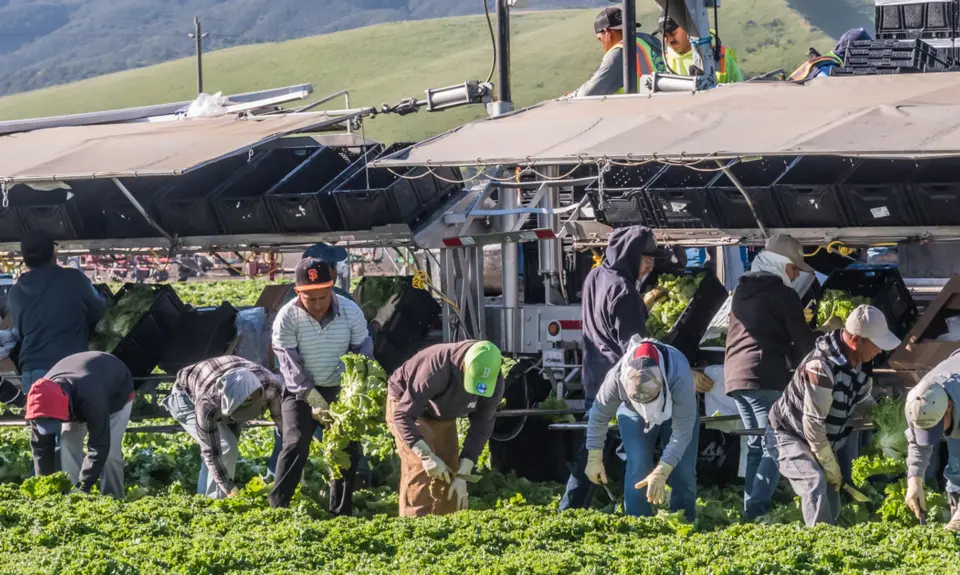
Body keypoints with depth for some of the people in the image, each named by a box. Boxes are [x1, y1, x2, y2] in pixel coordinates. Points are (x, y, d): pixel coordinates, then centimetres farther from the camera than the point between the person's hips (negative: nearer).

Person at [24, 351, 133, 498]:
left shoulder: (91, 398, -50)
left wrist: (83, 487, -46)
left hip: (117, 393, -5)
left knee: (109, 453, -18)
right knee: (68, 445, -12)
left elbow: (99, 447, -44)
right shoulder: (43, 398, -32)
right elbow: (40, 446, -21)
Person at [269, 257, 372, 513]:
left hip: (340, 389, 3)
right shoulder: (287, 318, -17)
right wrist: (313, 399, -26)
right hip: (301, 391, -3)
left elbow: (363, 352, -3)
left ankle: (341, 511, 16)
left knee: (349, 447, 3)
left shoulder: (350, 311, -10)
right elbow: (290, 364, -18)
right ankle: (277, 507, -21)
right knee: (296, 444, -19)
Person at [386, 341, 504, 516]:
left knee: (449, 473, 3)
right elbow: (403, 415, -37)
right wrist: (427, 456, -45)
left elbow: (481, 428, -14)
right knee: (421, 469, -21)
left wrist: (462, 474, -19)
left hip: (443, 415, 6)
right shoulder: (436, 368, -41)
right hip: (405, 404, -6)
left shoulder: (494, 383, -23)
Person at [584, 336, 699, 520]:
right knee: (638, 469, -15)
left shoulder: (680, 379, -45)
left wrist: (661, 473, -47)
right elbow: (599, 416, -20)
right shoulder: (617, 377, -39)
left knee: (683, 472, -9)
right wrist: (594, 459, -12)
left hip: (677, 412, -1)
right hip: (634, 413, 1)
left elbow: (682, 432, -40)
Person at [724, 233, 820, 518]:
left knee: (756, 445, 16)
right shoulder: (783, 294, -4)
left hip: (735, 375, 8)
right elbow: (803, 342, -3)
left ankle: (750, 509, 9)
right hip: (766, 377, -8)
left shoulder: (742, 291, 20)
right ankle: (757, 510, -21)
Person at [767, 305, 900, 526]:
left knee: (831, 505, 3)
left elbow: (865, 405, 11)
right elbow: (813, 424, -30)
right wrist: (830, 466, -22)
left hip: (822, 439, 9)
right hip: (788, 435, -9)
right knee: (815, 482, -31)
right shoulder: (822, 366, -34)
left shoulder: (862, 364, -6)